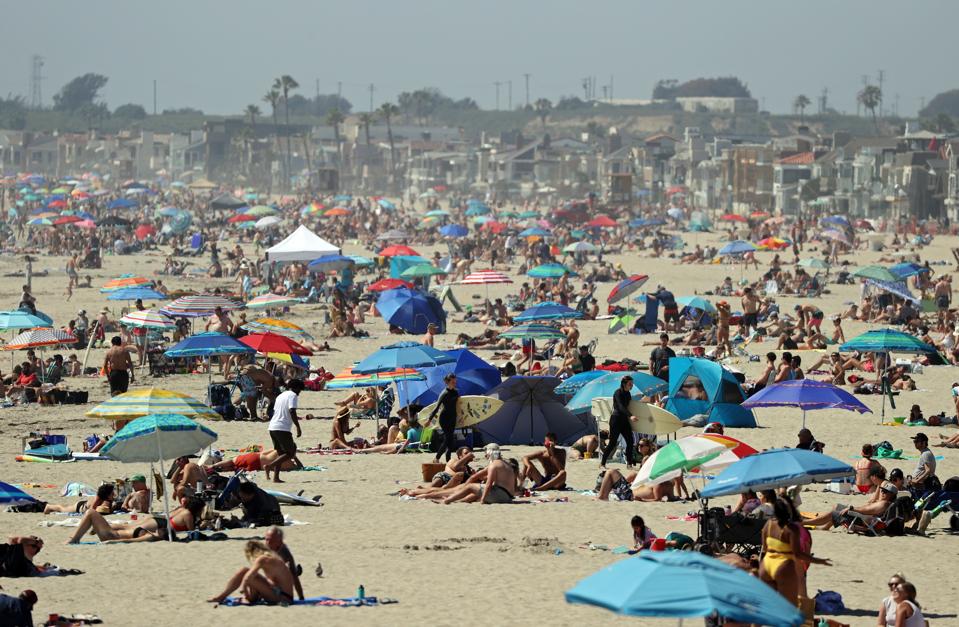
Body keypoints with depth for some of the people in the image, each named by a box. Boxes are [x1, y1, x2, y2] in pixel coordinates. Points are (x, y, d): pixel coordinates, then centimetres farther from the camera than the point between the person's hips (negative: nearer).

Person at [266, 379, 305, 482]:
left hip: (272, 427, 8)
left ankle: (276, 478, 7)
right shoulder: (293, 395, -3)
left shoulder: (280, 396, 22)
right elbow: (292, 411, -16)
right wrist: (298, 427, -15)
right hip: (283, 428, -8)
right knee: (290, 453, -3)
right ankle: (270, 466, -18)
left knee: (282, 453, 15)